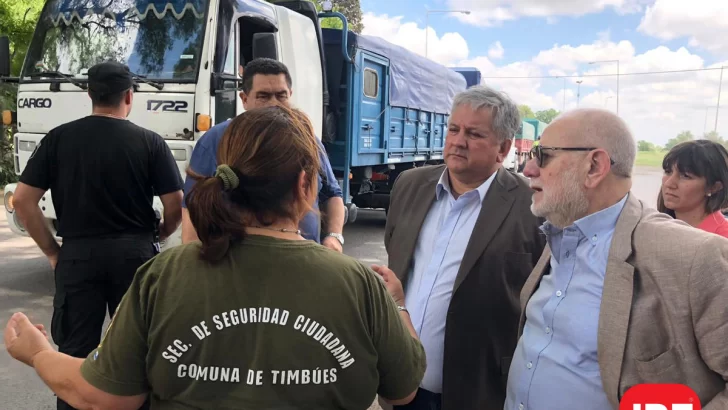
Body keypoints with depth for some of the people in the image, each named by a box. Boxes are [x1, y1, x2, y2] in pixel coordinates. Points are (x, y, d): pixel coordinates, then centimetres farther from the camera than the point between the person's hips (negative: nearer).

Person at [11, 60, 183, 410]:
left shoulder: (59, 138, -1)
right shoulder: (150, 142, -5)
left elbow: (23, 200, -3)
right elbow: (176, 207, -7)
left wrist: (52, 251, 5)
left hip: (77, 254, 1)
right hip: (134, 253, 0)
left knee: (75, 352, 11)